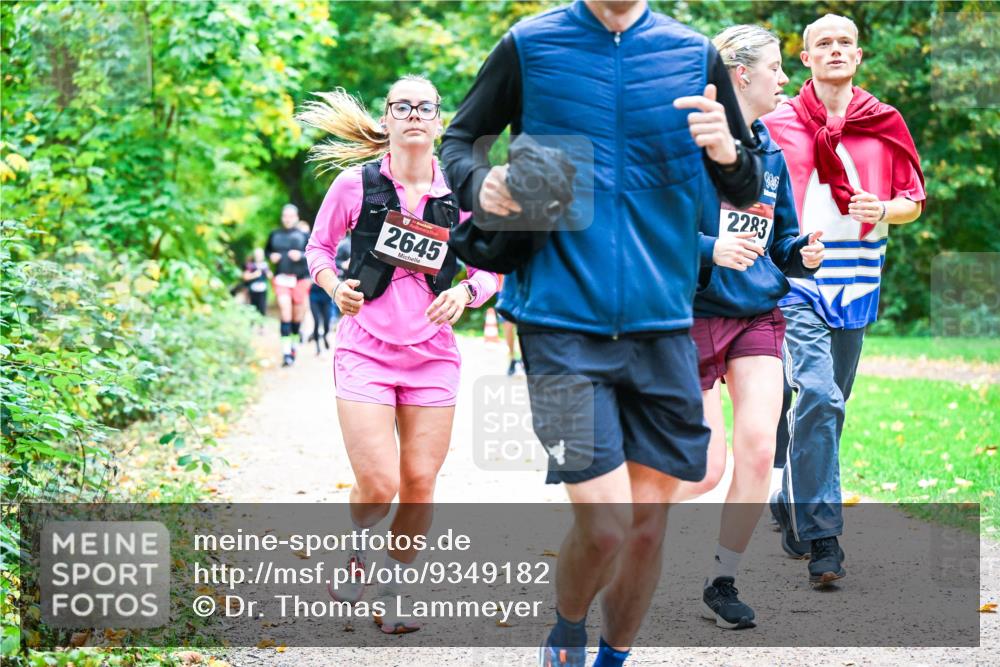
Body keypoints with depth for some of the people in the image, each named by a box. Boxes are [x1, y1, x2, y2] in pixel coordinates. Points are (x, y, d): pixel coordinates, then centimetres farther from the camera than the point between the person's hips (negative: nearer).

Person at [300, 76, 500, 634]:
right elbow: (319, 247, 11)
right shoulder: (356, 185, -3)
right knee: (378, 484, -12)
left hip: (433, 356, 2)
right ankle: (357, 554, 22)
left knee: (420, 484, 1)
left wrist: (468, 292, -11)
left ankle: (392, 596, 20)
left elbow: (492, 270, 10)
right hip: (366, 350, -2)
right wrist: (335, 287, -8)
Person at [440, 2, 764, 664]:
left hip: (661, 323, 3)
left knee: (650, 516, 6)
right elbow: (462, 138, 13)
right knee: (604, 521, -11)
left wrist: (725, 151, -11)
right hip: (562, 319, -3)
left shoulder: (697, 55, 6)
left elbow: (747, 191, 12)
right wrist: (480, 184, -10)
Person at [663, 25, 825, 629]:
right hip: (697, 313, -5)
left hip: (759, 315, 6)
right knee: (705, 471, -6)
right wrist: (708, 249, -27)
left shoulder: (771, 153, 12)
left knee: (759, 450, -9)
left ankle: (723, 581, 7)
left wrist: (803, 255, -2)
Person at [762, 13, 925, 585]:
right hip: (796, 279, -4)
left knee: (831, 403, 11)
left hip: (856, 280, 4)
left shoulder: (886, 124, 9)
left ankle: (791, 509, 31)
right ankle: (821, 537, -18)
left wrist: (884, 210, -9)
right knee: (817, 395, -19)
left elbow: (915, 201, 13)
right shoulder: (777, 123, 3)